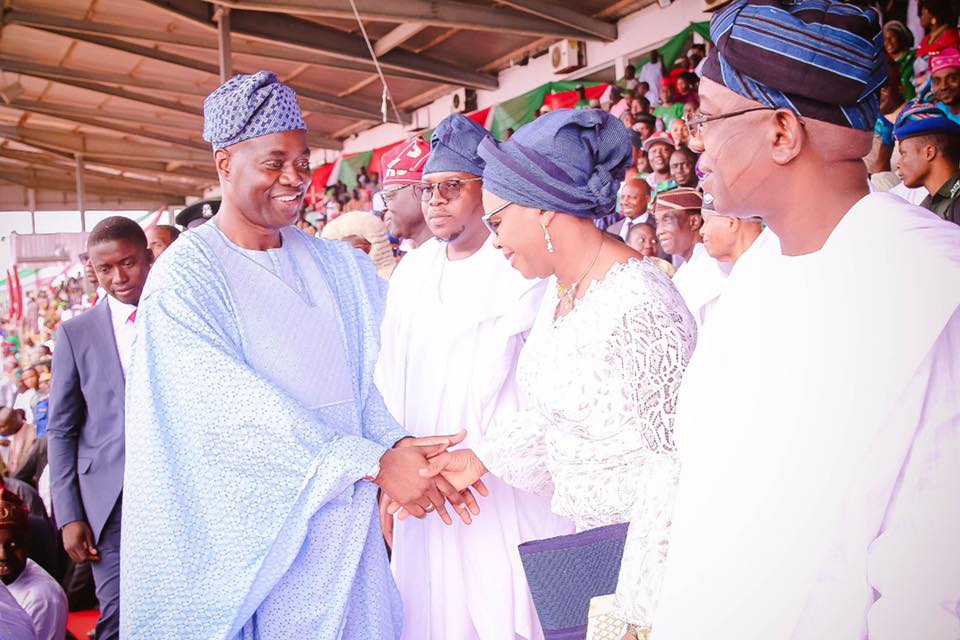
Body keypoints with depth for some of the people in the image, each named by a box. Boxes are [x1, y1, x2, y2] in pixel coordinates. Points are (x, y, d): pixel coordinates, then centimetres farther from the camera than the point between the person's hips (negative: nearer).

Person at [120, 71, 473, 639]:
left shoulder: (335, 264, 7)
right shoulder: (186, 276, -10)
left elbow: (373, 365, 2)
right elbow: (240, 404, -19)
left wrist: (396, 441, -18)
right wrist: (373, 461, -24)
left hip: (348, 508, 5)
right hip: (263, 517, -4)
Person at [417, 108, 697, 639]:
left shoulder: (638, 307, -25)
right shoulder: (560, 288, 3)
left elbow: (677, 463, -22)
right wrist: (482, 459, 3)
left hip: (636, 550, -8)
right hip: (579, 535, 8)